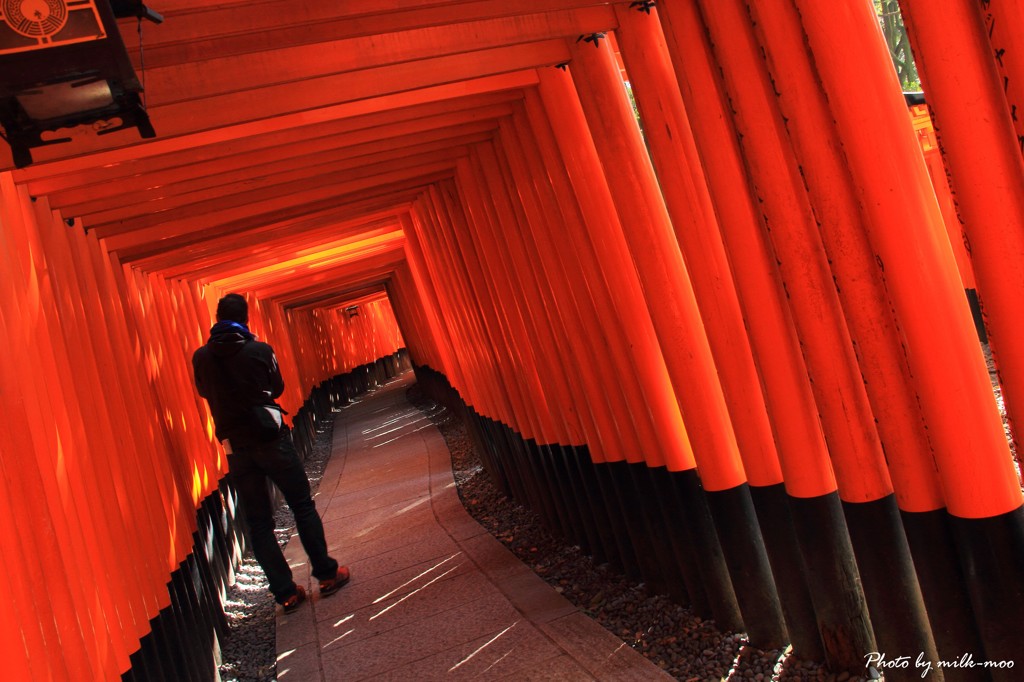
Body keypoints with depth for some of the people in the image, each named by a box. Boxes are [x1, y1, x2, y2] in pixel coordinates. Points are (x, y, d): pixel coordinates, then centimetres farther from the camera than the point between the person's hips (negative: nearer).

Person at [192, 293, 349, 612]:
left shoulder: (201, 357, -1)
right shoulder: (260, 350, -9)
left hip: (235, 449, 3)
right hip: (271, 440, -2)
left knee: (259, 523, 8)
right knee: (302, 507, 11)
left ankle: (286, 593, 10)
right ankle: (327, 574, 15)